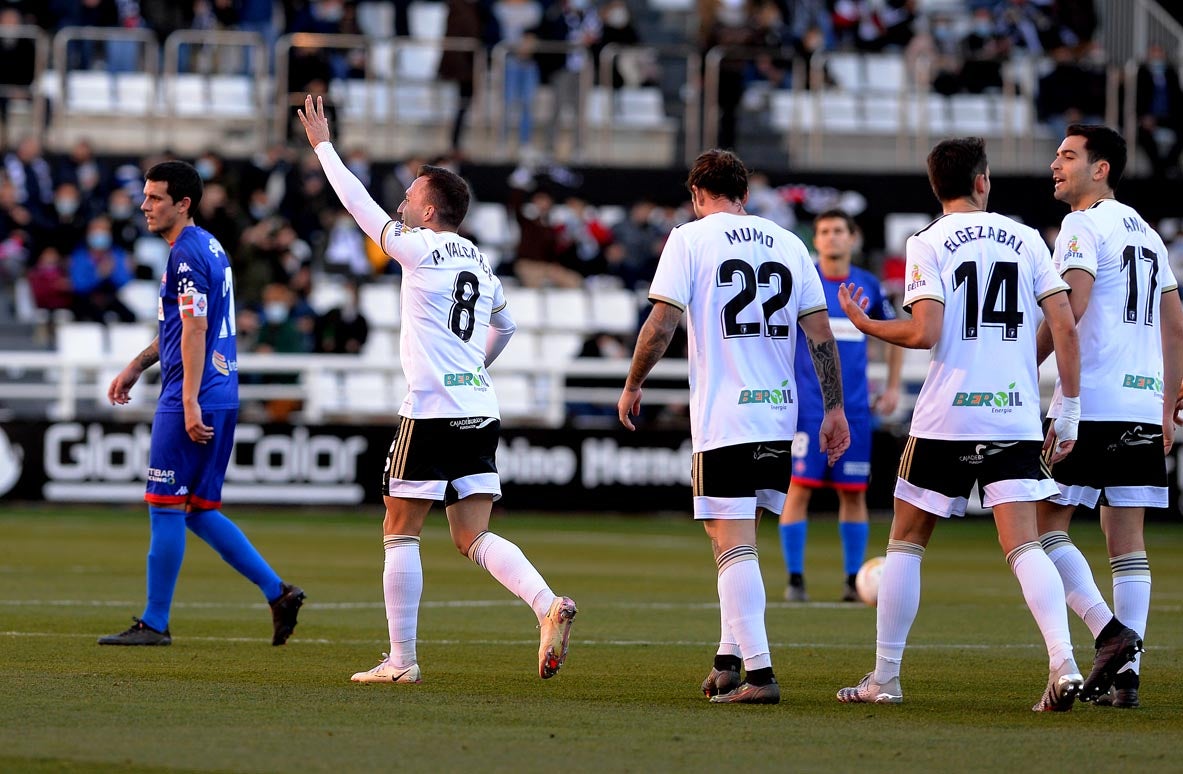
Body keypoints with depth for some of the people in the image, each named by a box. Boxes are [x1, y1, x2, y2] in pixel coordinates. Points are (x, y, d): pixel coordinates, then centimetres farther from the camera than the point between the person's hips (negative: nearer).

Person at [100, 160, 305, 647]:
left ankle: (155, 622, 2)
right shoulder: (208, 247, 18)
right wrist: (138, 365, 31)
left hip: (194, 401, -10)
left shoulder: (186, 255, -13)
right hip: (222, 398, 10)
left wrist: (190, 402, -23)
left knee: (166, 507, -3)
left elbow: (195, 330, -20)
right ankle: (278, 593, 10)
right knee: (199, 511, 13)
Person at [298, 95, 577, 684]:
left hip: (431, 411, -7)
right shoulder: (481, 264, 15)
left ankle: (401, 659, 3)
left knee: (400, 532, 3)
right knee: (473, 537, 6)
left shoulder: (419, 250, -6)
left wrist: (323, 145, 12)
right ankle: (549, 606, -17)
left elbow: (361, 205, 2)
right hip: (480, 410, 7)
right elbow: (503, 326, 32)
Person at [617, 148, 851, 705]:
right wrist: (834, 409, 13)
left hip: (722, 419, -5)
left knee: (733, 544, -6)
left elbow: (660, 326, -9)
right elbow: (821, 335, 8)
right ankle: (728, 659, 21)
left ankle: (758, 673, -15)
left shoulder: (689, 239, -2)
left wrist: (632, 386, 6)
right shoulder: (788, 244, 11)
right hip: (779, 415, 5)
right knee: (737, 540, 19)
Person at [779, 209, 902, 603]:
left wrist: (893, 387, 13)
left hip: (854, 409, 3)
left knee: (854, 493, 4)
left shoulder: (868, 286, 7)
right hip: (808, 407, -3)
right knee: (800, 488, -7)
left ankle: (854, 581, 10)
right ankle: (794, 580, -2)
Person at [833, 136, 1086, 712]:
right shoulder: (1025, 239, 8)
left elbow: (924, 333, -14)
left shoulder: (929, 243, -3)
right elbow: (1065, 327, 2)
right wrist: (1069, 411, 7)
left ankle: (884, 677, 13)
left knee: (906, 542, 11)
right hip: (1016, 418, 2)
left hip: (946, 419, -2)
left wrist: (865, 324, 4)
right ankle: (1063, 662, -22)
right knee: (1023, 545, -2)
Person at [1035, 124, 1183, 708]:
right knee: (1127, 537, 6)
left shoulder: (1084, 226, -5)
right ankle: (1126, 672, 1)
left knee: (1044, 524, -1)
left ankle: (1110, 633, -16)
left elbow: (1071, 307, -19)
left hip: (1090, 401, -8)